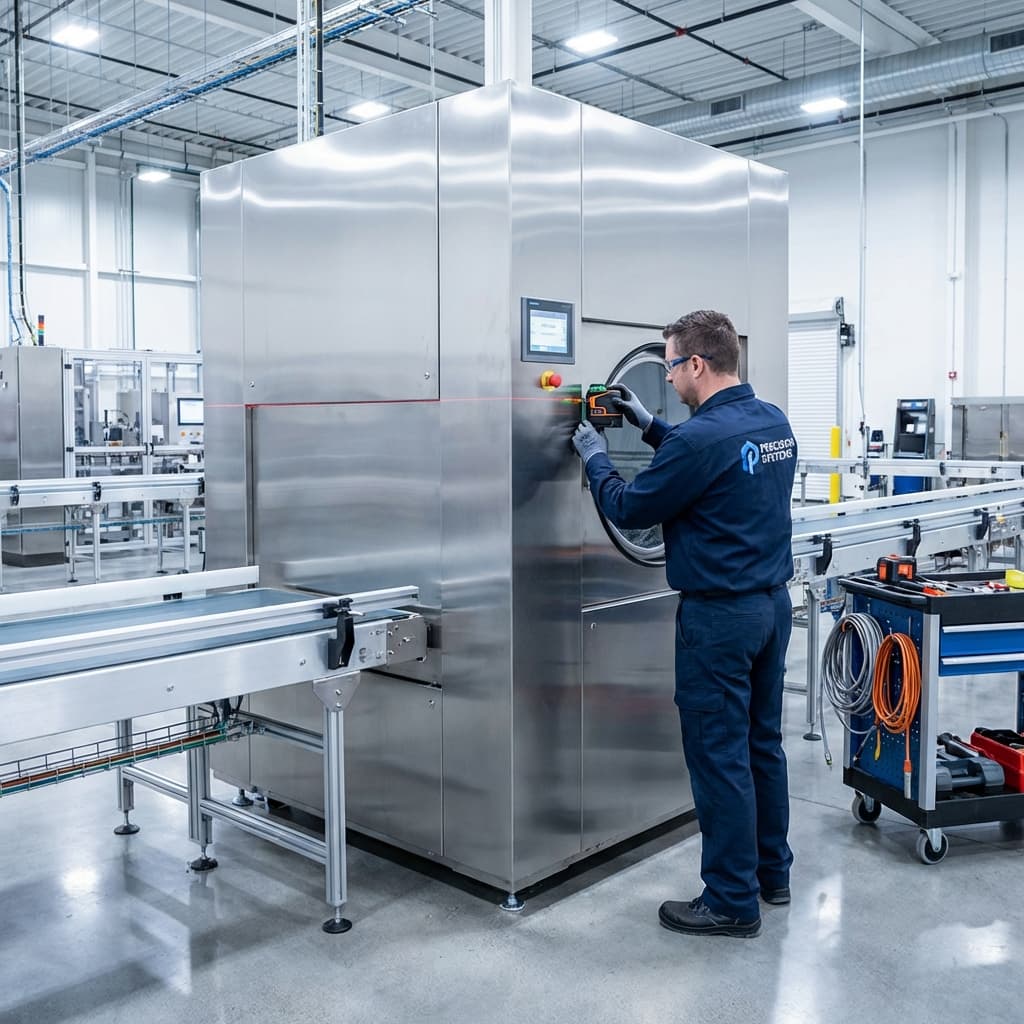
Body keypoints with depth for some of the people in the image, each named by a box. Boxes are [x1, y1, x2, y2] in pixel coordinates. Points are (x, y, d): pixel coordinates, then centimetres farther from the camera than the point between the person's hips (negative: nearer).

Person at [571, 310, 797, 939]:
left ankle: (733, 902, 14)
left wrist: (594, 454, 5)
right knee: (763, 742, 19)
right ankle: (773, 873, 33)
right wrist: (650, 426, 20)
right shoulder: (775, 423, 6)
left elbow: (629, 510, -11)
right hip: (774, 602, 9)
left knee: (719, 757, 2)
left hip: (720, 615, -9)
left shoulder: (702, 436, -21)